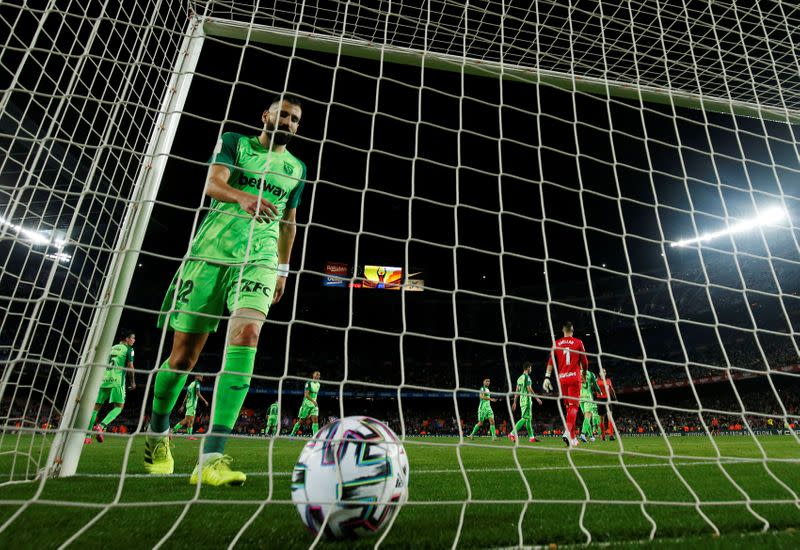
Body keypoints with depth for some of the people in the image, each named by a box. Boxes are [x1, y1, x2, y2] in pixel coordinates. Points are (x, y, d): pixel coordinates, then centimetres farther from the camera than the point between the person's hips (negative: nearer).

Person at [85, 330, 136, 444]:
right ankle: (101, 426, -20)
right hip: (117, 381, -6)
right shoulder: (129, 349, 3)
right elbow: (130, 366, -4)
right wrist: (132, 382, 6)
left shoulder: (111, 348, 22)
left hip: (104, 380, 6)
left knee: (96, 406, 8)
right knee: (118, 407, 0)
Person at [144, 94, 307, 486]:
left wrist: (283, 269, 20)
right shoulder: (235, 142, 10)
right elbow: (212, 183, -7)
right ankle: (157, 434, 30)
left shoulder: (297, 168, 18)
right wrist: (242, 197, -29)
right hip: (210, 251, -1)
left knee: (247, 332, -26)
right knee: (184, 350, 2)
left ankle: (211, 458, -26)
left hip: (259, 258, 2)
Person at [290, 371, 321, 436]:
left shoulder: (318, 384, 11)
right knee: (301, 421, 2)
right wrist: (313, 401, -30)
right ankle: (292, 434, 19)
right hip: (306, 404, -5)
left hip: (314, 405, 5)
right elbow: (306, 395, -20)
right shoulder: (309, 383, -11)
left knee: (315, 420, -9)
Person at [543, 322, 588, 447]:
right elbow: (584, 362, 5)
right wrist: (584, 371, 25)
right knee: (574, 406, -4)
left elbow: (550, 361, 1)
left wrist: (547, 377, 0)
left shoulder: (556, 344, 7)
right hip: (574, 377, -3)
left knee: (568, 406, 13)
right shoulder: (578, 342, 2)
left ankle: (572, 437, 17)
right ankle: (568, 431, -25)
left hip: (561, 379, 3)